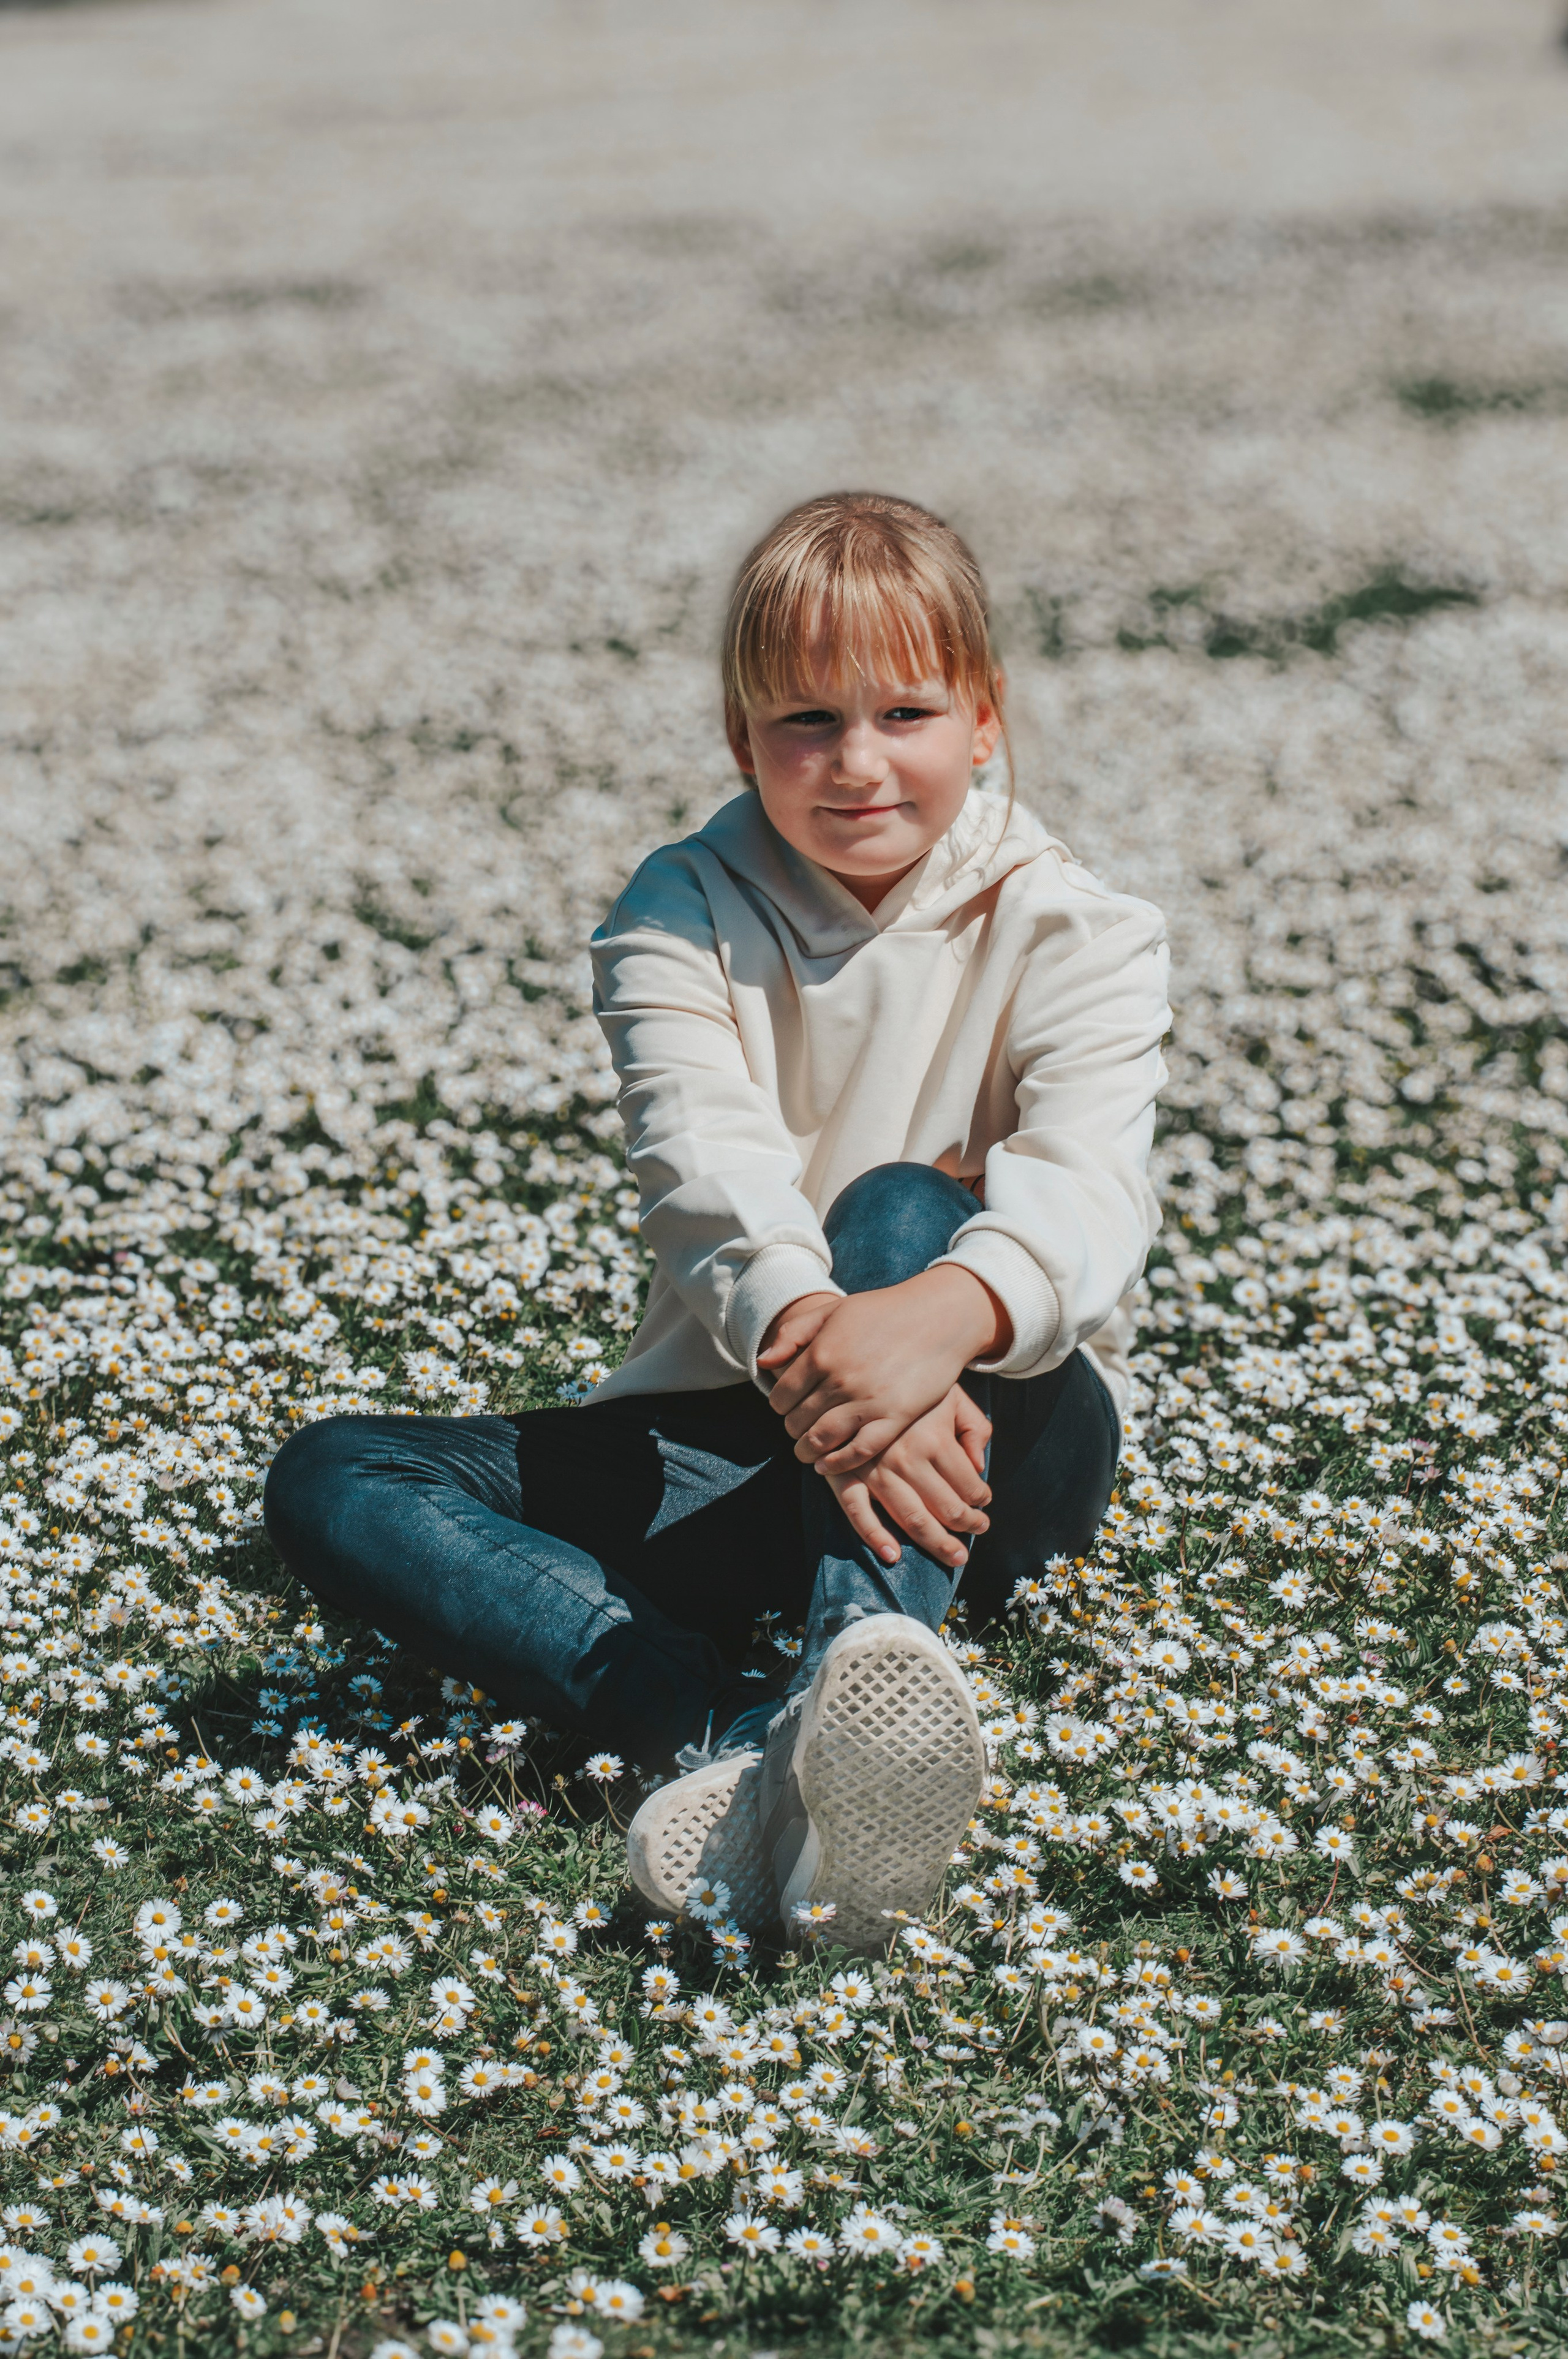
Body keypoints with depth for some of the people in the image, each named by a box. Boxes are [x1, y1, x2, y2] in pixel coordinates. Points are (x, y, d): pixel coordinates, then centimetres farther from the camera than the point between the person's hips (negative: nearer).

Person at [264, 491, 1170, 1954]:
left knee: (901, 1210, -33)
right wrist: (800, 1341, -45)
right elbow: (708, 1169, -20)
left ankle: (867, 1665, -57)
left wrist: (944, 1313, -49)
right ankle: (725, 1741, -41)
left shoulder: (1074, 937, -4)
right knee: (328, 1480, -17)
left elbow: (1087, 1196, -24)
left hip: (998, 1442, -2)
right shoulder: (682, 919, 0)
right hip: (737, 1442, 3)